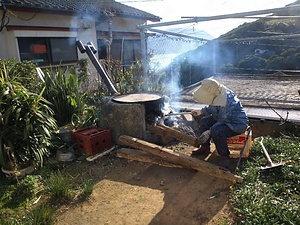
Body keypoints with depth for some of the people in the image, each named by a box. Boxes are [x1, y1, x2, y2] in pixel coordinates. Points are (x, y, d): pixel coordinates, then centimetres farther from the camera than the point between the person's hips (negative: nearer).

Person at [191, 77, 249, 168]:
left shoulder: (227, 103, -34)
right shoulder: (218, 96, -6)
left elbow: (223, 121, -29)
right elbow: (212, 108, 13)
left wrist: (209, 132, -31)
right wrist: (201, 111, 2)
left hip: (237, 124, -10)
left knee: (216, 131, -34)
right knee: (204, 121, -1)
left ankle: (225, 157, -14)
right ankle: (205, 147, 16)